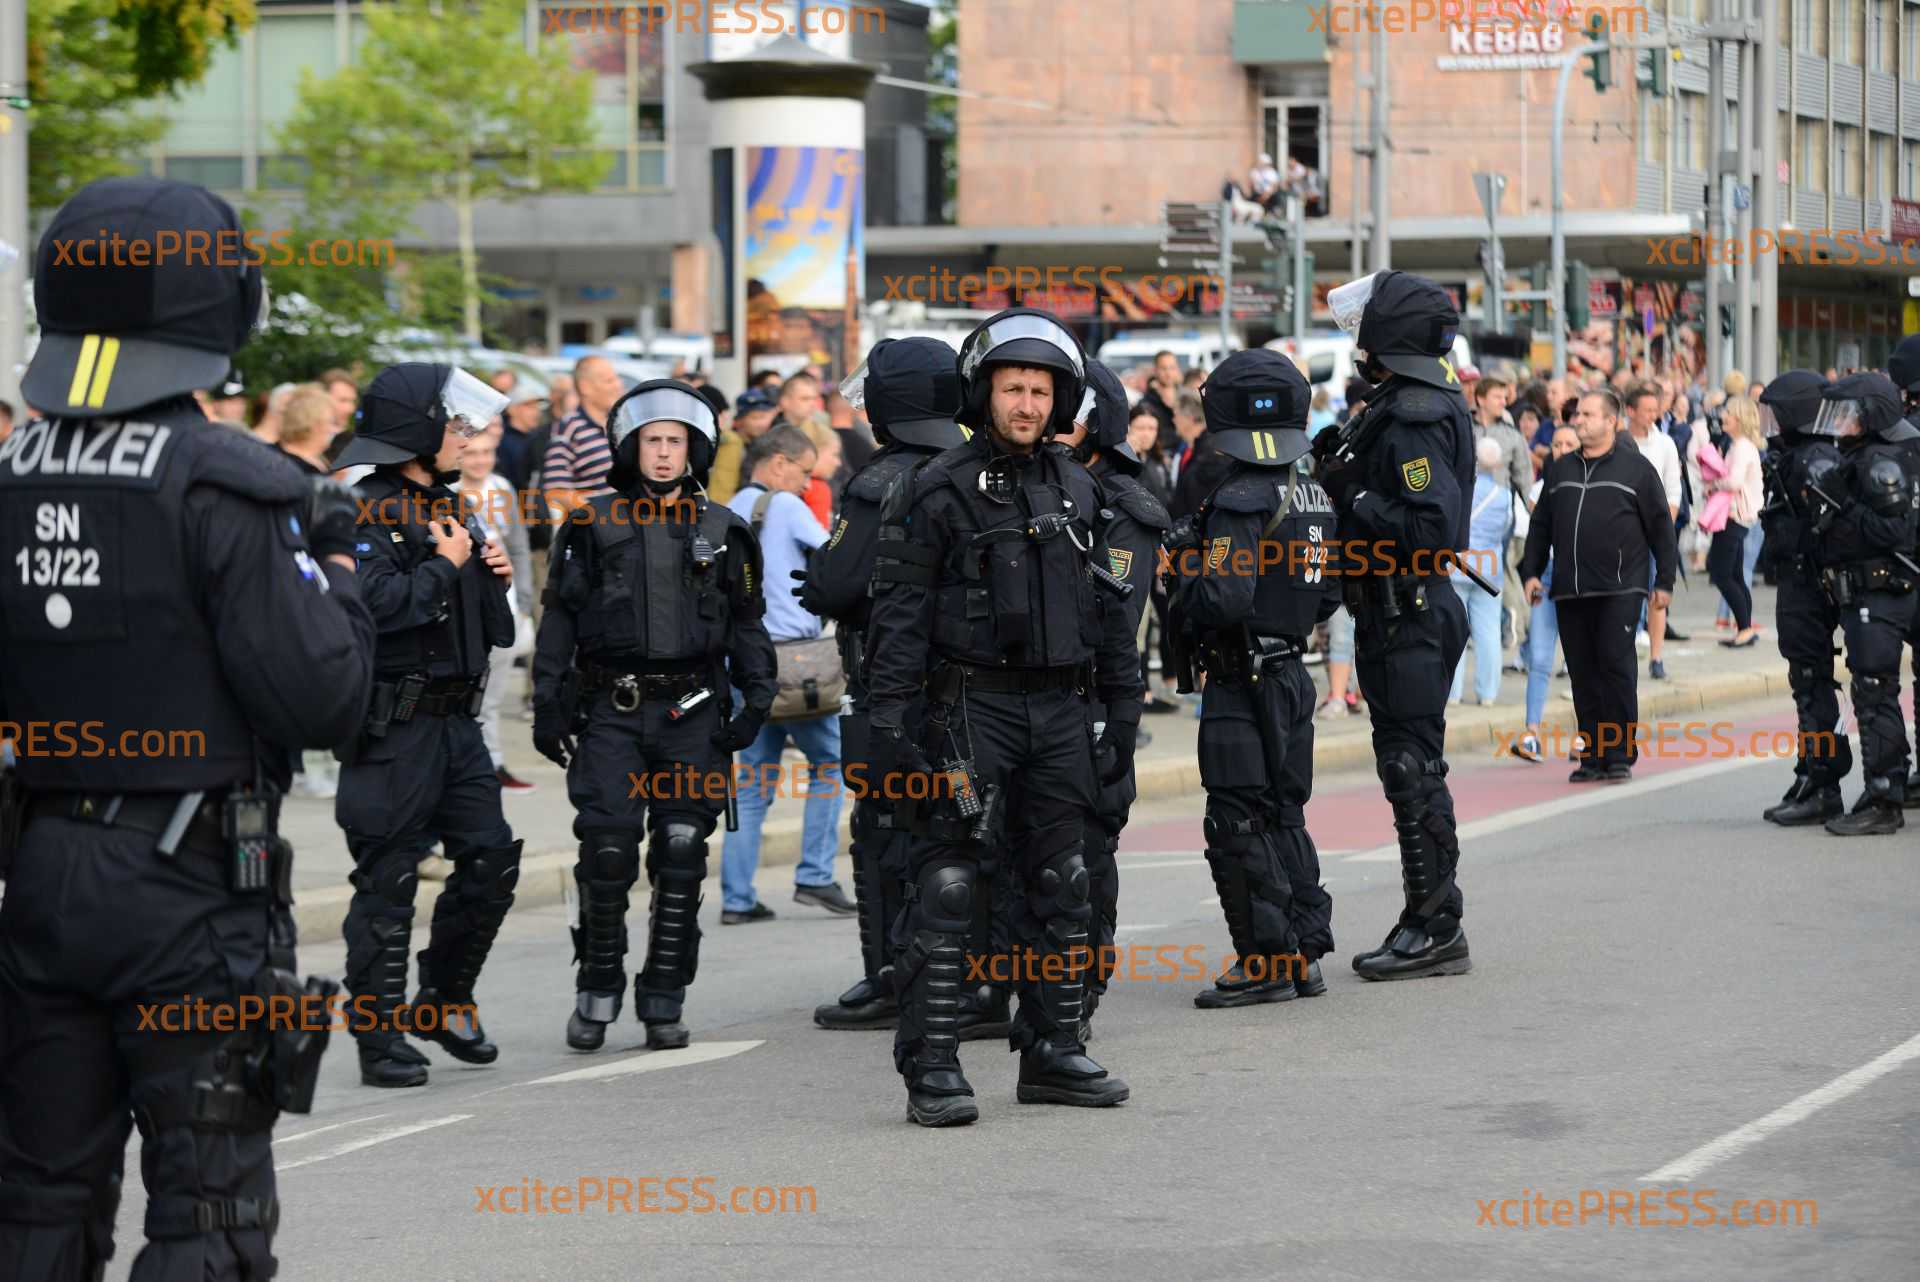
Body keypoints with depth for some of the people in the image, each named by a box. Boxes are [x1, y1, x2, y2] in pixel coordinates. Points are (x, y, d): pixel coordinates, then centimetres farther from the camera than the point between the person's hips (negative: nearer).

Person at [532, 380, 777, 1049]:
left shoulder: (721, 532, 9)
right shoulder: (593, 526, 5)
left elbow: (746, 622, 14)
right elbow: (559, 619, 7)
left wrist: (757, 696, 3)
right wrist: (549, 705, 2)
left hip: (691, 715, 1)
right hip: (610, 711, -1)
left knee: (681, 856, -1)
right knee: (607, 853, -9)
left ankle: (664, 1005, 7)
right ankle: (596, 993, 7)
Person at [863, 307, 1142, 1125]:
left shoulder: (1076, 490, 12)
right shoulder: (938, 491, -5)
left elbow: (1106, 607, 18)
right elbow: (899, 611, -8)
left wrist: (1123, 708, 14)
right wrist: (890, 721, -14)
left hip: (1058, 708, 6)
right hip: (971, 703, -6)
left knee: (1059, 887, 10)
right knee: (946, 887, -8)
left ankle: (1053, 1052, 18)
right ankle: (931, 1068, -8)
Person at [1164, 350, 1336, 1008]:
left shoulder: (1240, 501, -18)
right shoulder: (1315, 497, 8)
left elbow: (1223, 599, -26)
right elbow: (1327, 594, 15)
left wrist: (1186, 568, -8)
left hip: (1241, 681, -8)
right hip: (1292, 672, 8)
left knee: (1238, 823, -3)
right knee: (1284, 815, 16)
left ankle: (1265, 961, -2)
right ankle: (1303, 952, 19)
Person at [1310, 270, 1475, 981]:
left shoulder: (1415, 419, -17)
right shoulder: (1395, 408, 15)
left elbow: (1430, 529, -25)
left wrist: (1350, 493, -19)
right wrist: (1338, 468, 10)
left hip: (1409, 619, -11)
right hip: (1396, 612, 11)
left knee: (1413, 768, -7)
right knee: (1409, 768, 13)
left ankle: (1436, 927, -3)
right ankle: (1429, 923, 19)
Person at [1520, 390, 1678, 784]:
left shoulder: (1636, 469, 3)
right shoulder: (1561, 470, 17)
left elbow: (1660, 526, 3)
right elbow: (1541, 526, 21)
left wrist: (1664, 580, -1)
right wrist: (1531, 571, 12)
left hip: (1619, 591, -5)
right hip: (1570, 593, 5)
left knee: (1616, 667, -8)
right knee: (1583, 676, 4)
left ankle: (1620, 756, -2)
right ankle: (1592, 758, 8)